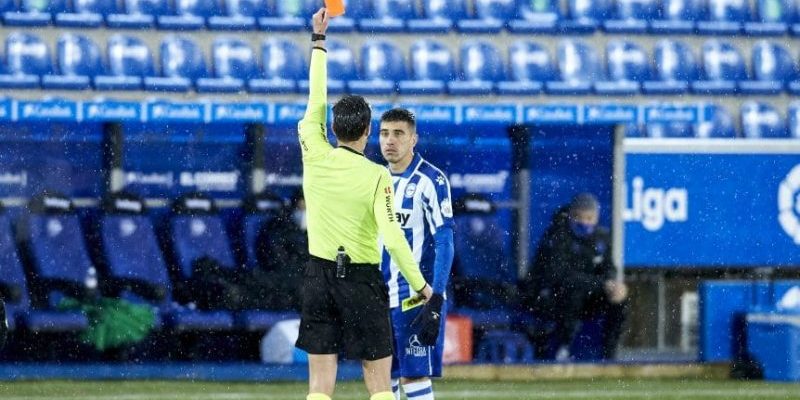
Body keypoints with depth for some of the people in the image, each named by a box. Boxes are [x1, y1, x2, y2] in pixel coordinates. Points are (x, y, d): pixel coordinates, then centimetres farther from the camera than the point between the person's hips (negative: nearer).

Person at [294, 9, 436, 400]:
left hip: (319, 276, 3)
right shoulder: (377, 176, -12)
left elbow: (315, 105, 10)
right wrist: (420, 285, -10)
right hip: (362, 281, -3)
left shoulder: (316, 158, -3)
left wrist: (318, 40, 18)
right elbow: (392, 237, -18)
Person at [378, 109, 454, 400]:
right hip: (380, 297, 7)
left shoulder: (430, 180, -9)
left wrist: (436, 298, -19)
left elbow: (444, 242, -12)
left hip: (415, 296, -7)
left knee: (414, 376, -9)